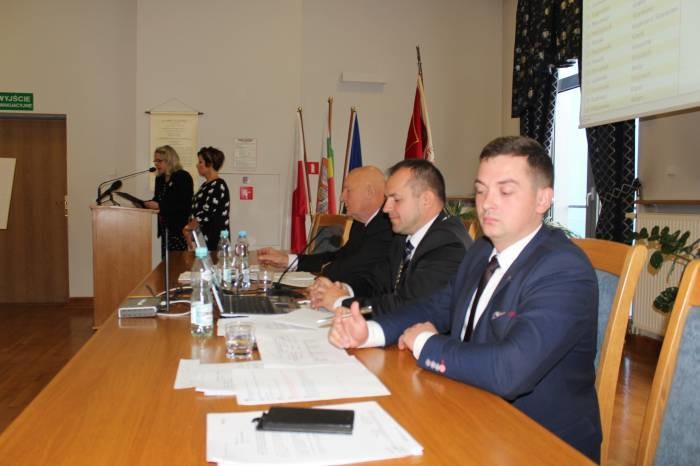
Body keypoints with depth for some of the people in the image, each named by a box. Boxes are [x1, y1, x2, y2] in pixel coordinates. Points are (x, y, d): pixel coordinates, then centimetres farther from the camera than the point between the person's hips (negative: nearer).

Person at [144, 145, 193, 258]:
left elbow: (184, 205, -16)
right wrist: (143, 203, 2)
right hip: (165, 228, 7)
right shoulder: (160, 179, 14)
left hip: (179, 228, -7)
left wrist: (159, 206, -22)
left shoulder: (183, 177, -9)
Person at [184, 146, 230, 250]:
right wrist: (190, 228, 5)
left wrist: (187, 228, -8)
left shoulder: (218, 186, -13)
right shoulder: (206, 185, 17)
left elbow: (206, 213, -18)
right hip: (203, 238, 9)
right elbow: (196, 211, 19)